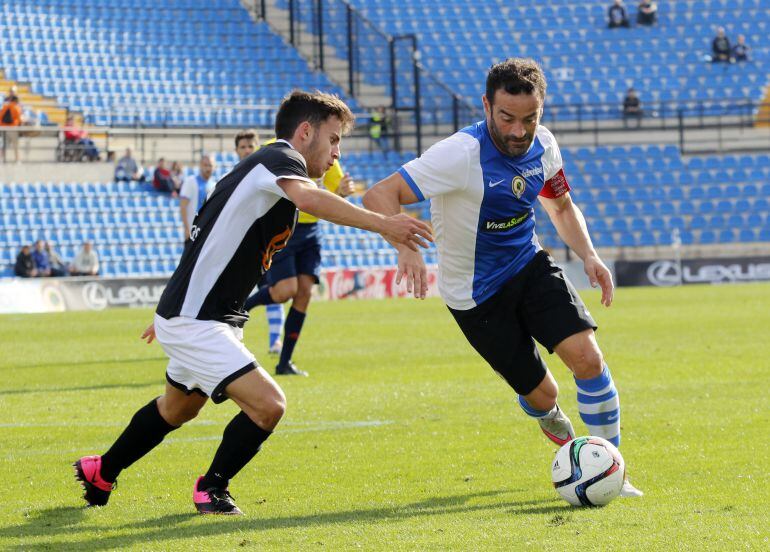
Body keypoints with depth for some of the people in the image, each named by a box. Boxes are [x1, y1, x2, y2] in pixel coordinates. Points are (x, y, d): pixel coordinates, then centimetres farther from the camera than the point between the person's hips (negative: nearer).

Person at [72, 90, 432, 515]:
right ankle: (211, 489, 3)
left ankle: (100, 473, 50)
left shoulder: (275, 167, 15)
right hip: (193, 322, -11)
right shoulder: (278, 158, -16)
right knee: (267, 404, -19)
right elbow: (308, 198, -42)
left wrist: (170, 313, 33)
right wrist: (382, 224, -45)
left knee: (177, 409, 30)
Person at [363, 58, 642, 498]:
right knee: (541, 395, 1)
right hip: (476, 293, -4)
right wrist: (406, 248, -49)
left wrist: (589, 255, -4)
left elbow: (562, 206, 13)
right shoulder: (462, 154, -28)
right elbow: (380, 196, -32)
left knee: (588, 356, -17)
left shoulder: (542, 145, -8)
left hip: (530, 265, 4)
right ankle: (555, 424, 41)